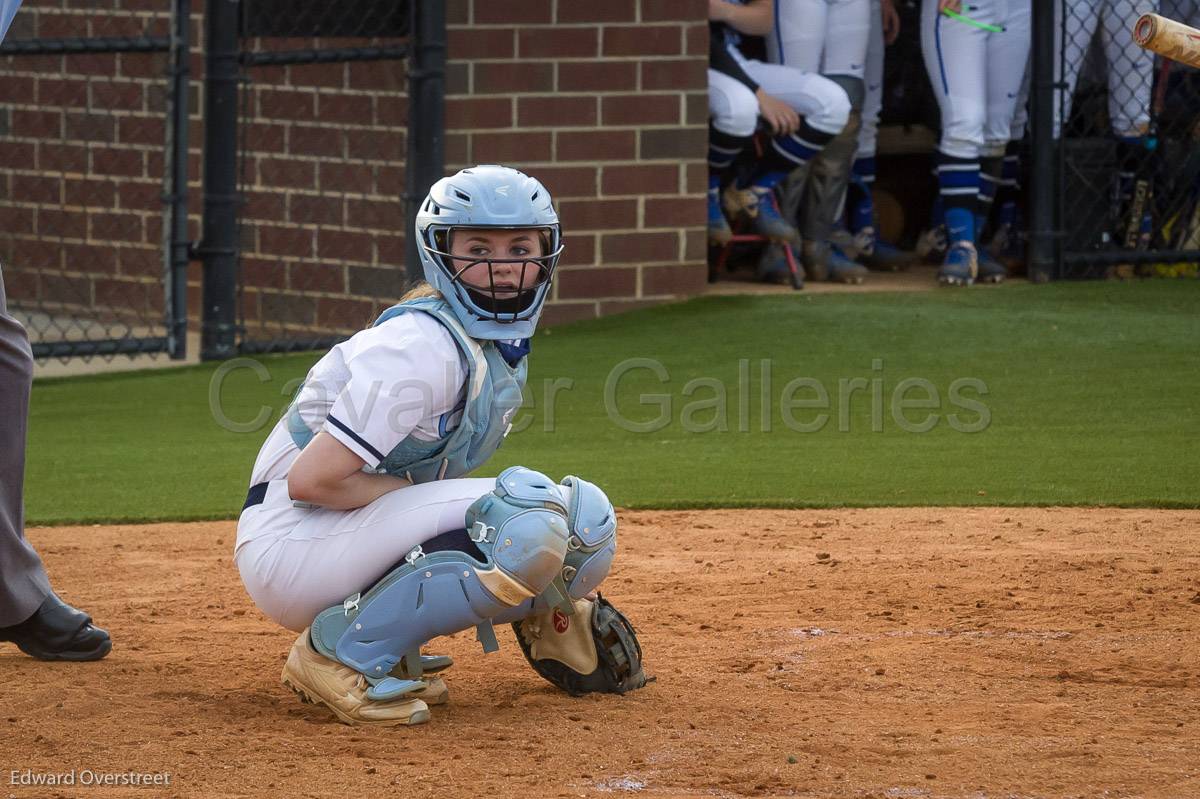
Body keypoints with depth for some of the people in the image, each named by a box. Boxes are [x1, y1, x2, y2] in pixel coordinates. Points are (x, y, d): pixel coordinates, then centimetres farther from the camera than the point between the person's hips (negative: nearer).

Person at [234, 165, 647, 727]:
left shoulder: (506, 342, 9)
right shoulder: (425, 344, -20)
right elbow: (311, 480, -24)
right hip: (291, 544, -9)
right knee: (529, 521, -28)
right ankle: (343, 651, -18)